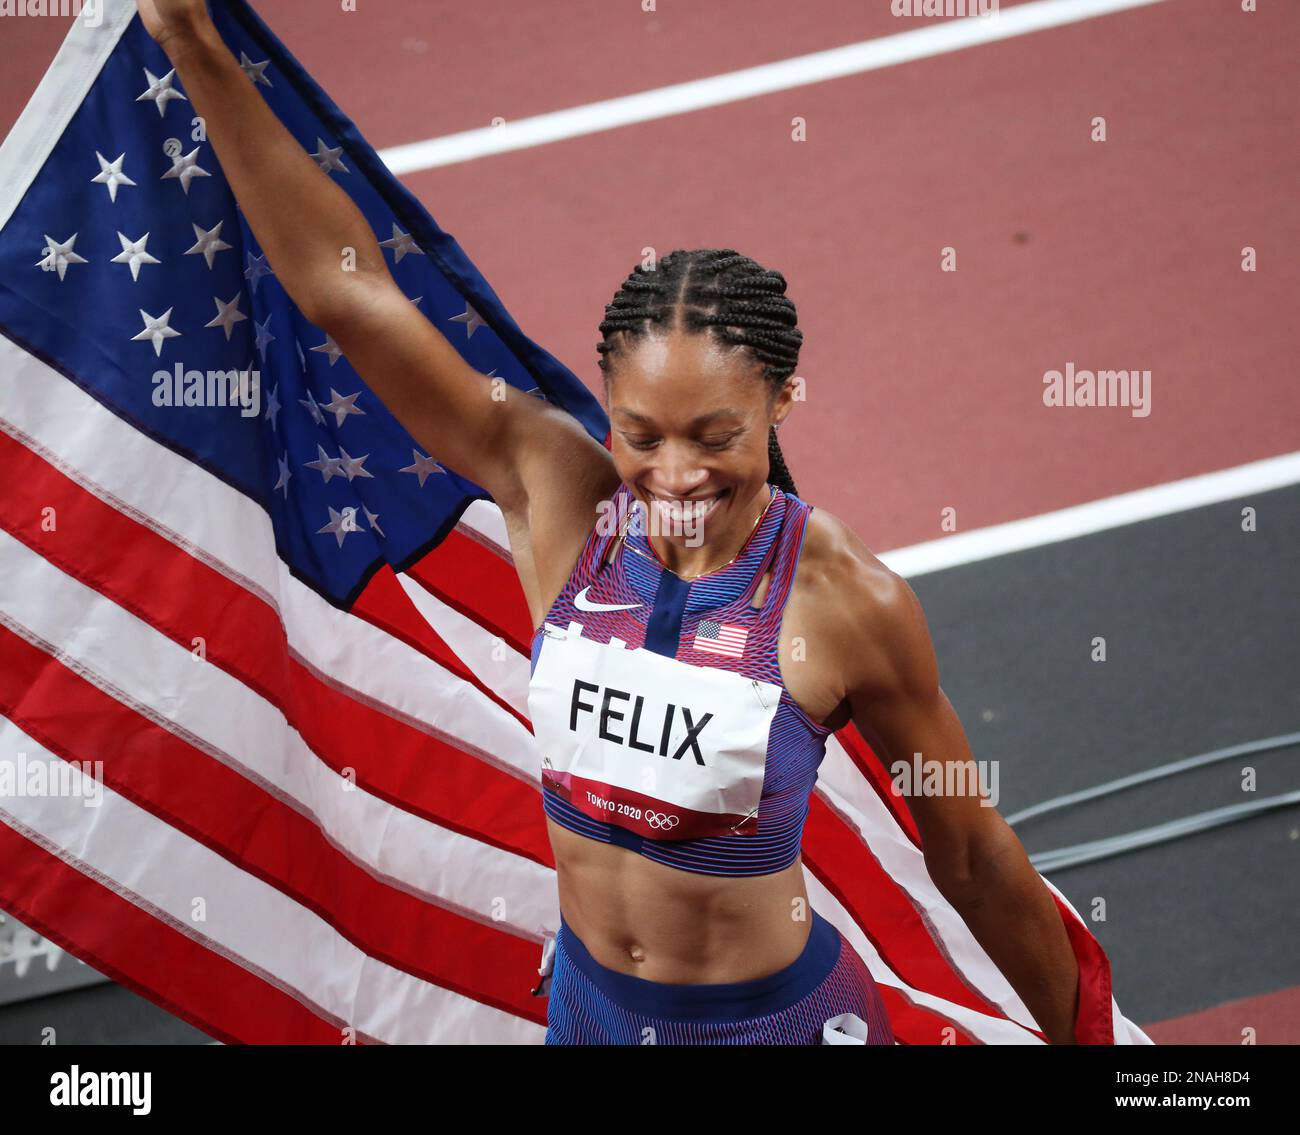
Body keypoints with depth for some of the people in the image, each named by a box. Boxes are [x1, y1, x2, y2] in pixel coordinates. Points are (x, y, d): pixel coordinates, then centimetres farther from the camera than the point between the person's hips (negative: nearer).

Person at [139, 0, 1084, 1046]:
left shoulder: (844, 597, -20)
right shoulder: (558, 497, -13)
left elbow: (970, 853, -7)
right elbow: (343, 287, -16)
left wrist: (1076, 1036, 3)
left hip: (774, 1019, -3)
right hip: (589, 999, 3)